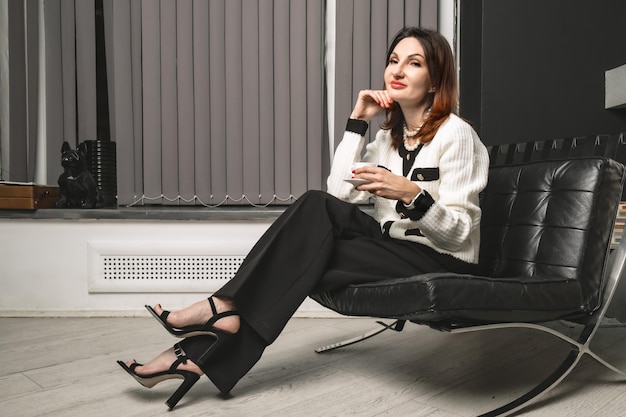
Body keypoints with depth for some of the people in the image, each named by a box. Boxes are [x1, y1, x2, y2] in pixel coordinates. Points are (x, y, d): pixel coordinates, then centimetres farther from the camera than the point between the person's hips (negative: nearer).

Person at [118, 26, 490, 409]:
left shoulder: (456, 134, -10)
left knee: (309, 254, -24)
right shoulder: (389, 135, 10)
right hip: (395, 250, 6)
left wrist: (412, 194, -32)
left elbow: (459, 232, -15)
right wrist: (358, 122, -4)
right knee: (319, 206, -21)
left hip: (442, 265, -5)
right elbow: (341, 194, -3)